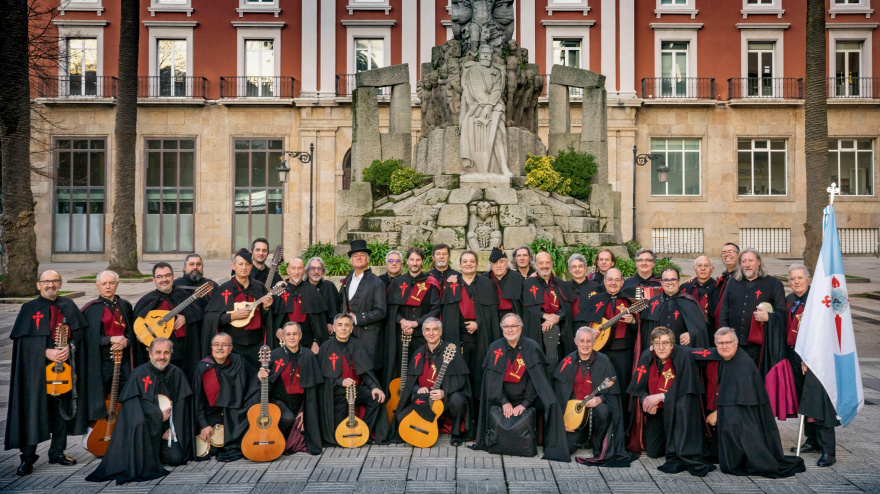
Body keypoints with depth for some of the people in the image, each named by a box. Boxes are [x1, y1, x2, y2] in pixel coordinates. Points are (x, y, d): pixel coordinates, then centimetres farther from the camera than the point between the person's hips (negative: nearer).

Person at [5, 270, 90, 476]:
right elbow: (24, 341, -6)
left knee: (62, 409, 8)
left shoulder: (68, 306, 9)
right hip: (37, 367, -3)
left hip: (64, 364, 3)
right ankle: (28, 457, 8)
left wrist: (69, 348, -14)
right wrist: (46, 352, -18)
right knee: (33, 409, -3)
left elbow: (78, 333, 5)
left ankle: (57, 452, 20)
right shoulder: (29, 308, 1)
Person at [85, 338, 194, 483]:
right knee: (139, 423, -37)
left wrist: (174, 428, -7)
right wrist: (158, 415, -20)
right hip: (146, 424, -2)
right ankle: (143, 464, -13)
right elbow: (136, 402, -13)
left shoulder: (176, 373, 2)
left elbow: (181, 403, 2)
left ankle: (156, 451, 20)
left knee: (175, 458, -15)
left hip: (166, 426, 3)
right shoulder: (139, 373, -7)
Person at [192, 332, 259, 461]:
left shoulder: (238, 362, -6)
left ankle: (232, 449, -11)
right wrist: (203, 425, -7)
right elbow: (197, 399, -4)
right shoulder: (202, 368, -7)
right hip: (212, 416, -1)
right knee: (208, 452, -12)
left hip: (236, 416, 1)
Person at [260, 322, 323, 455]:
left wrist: (305, 411, -4)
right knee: (288, 418, -34)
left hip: (298, 403, 2)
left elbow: (312, 387, 0)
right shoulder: (274, 355, -6)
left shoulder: (308, 356, -1)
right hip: (278, 400, -2)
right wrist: (261, 376, -25)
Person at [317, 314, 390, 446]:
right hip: (337, 394, -3)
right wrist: (342, 382, -22)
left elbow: (366, 370, 2)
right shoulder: (326, 347, -5)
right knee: (338, 435, -10)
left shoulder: (357, 345, 4)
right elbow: (323, 376, -8)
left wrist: (374, 387, -15)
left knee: (376, 398, -26)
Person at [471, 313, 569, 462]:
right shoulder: (495, 348, 2)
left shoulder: (532, 347, -3)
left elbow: (537, 379, -9)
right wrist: (504, 402, -15)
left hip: (526, 399, -2)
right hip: (501, 400, 2)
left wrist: (524, 404, -17)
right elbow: (492, 379, -4)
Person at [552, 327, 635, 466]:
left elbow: (612, 392, -4)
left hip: (595, 405, -1)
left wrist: (599, 399, -25)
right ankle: (582, 437, 23)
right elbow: (559, 394, 3)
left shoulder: (603, 361, -4)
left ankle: (599, 450, -10)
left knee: (603, 411, -37)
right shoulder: (567, 362, -1)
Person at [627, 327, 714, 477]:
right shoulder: (647, 358, -6)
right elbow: (638, 388, -3)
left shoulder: (684, 355, -19)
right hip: (656, 410, 4)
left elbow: (686, 388, -21)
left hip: (680, 409, -4)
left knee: (681, 406, -39)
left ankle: (679, 456, -26)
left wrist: (661, 397, -26)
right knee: (652, 451, -1)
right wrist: (646, 400, -23)